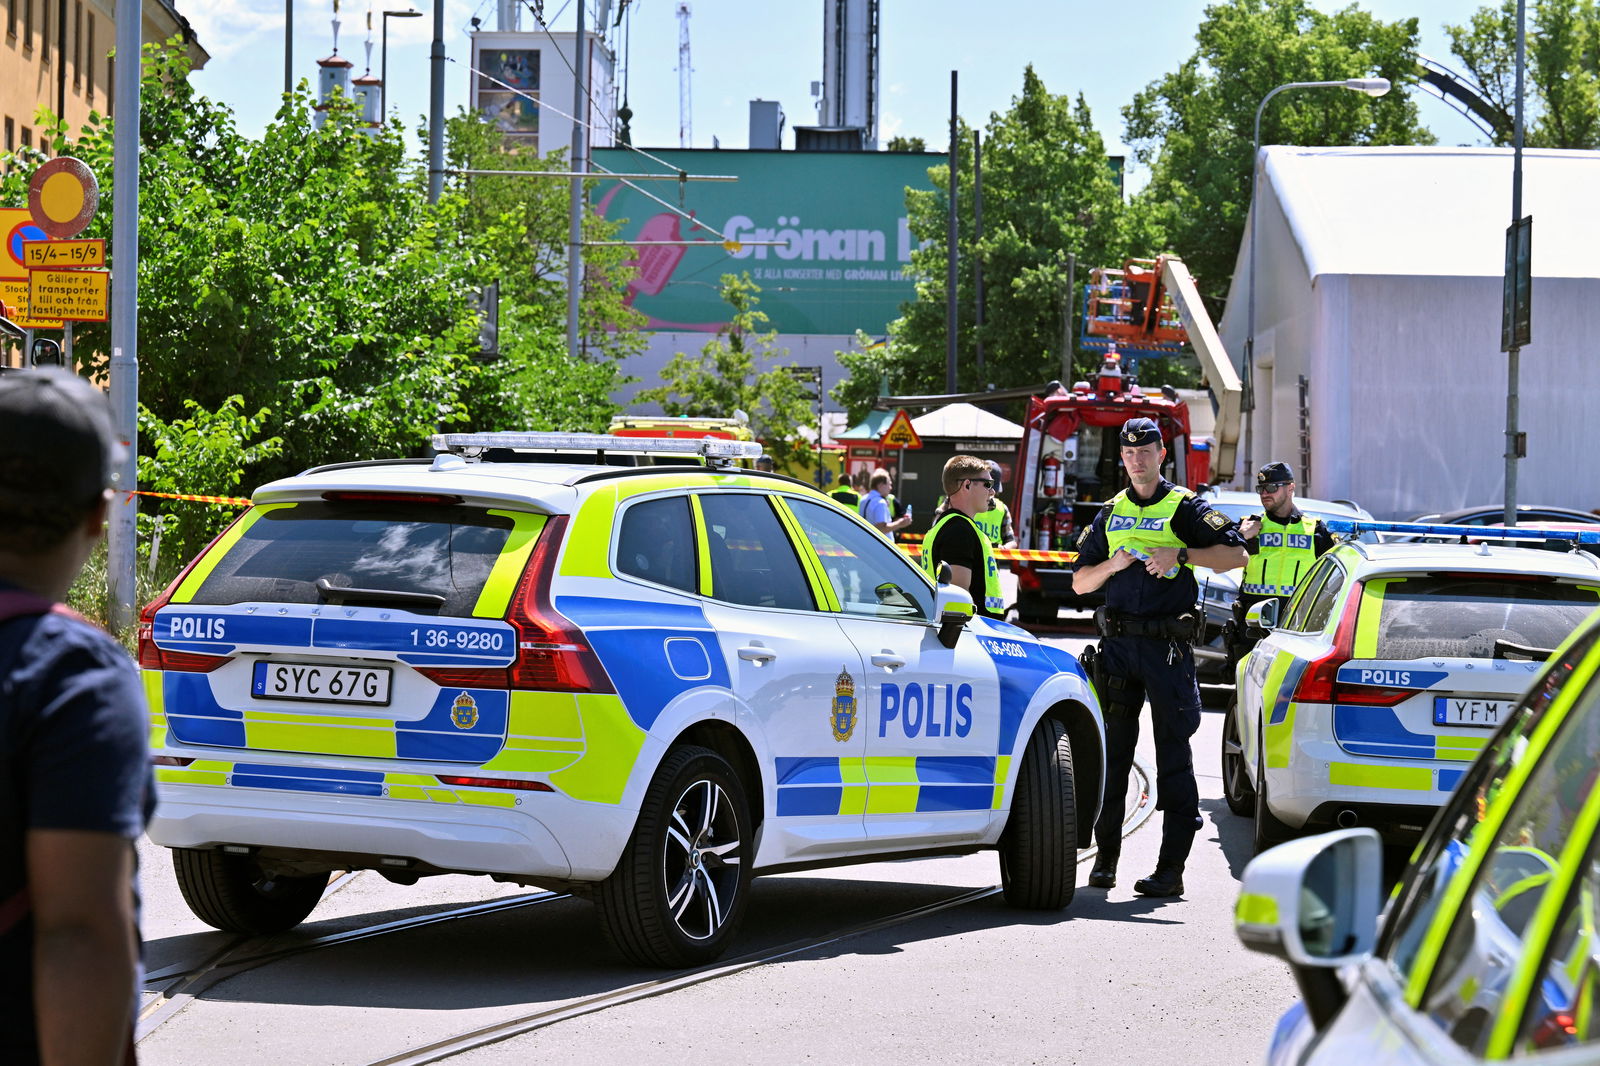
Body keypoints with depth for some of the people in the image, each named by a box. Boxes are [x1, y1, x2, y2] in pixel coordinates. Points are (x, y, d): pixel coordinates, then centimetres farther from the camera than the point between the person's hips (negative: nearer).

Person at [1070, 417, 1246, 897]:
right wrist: (1112, 565, -4)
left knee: (1173, 754, -4)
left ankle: (1171, 868, -4)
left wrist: (1181, 555, -17)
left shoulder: (1184, 508, 3)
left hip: (1168, 645, -4)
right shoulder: (1111, 514, 16)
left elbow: (1236, 554, -6)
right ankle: (1106, 857, 13)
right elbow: (1080, 582, 16)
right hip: (1118, 642, 4)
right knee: (1112, 750, 5)